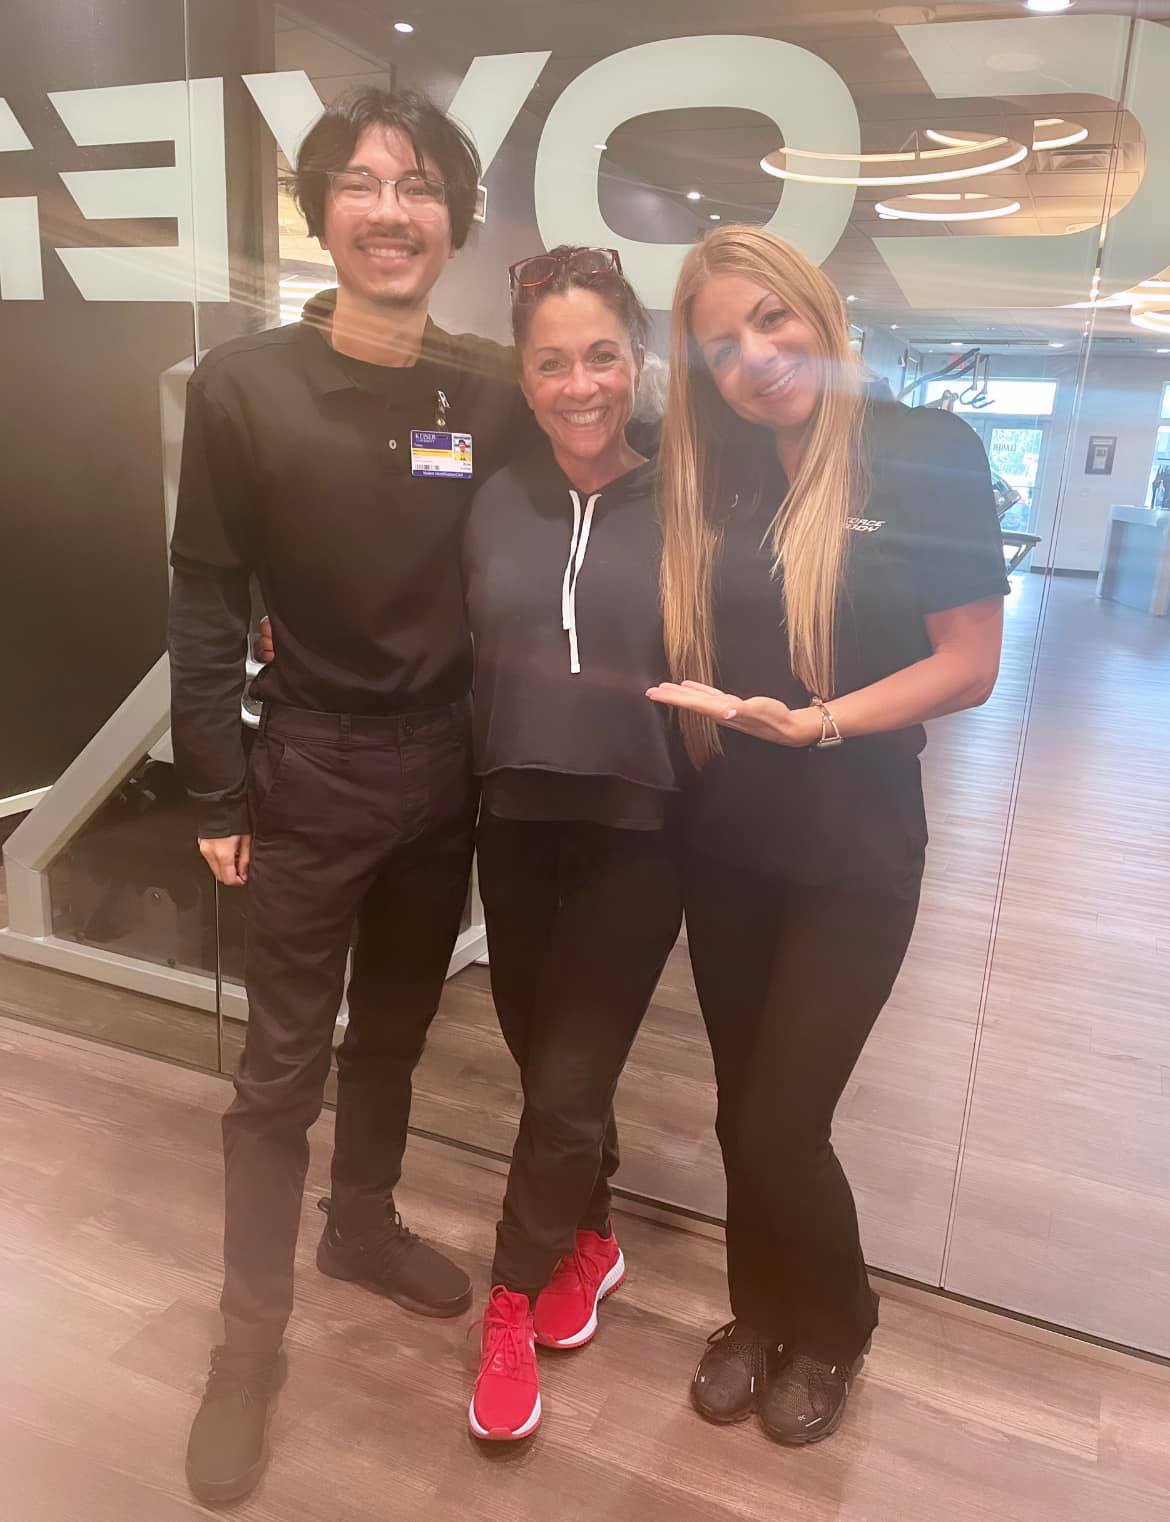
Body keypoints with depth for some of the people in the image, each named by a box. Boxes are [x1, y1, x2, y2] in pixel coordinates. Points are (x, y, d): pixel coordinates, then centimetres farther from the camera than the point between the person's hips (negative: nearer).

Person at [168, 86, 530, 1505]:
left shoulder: (496, 391, -1)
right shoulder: (243, 386, -7)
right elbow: (206, 605, -5)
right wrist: (217, 794, -7)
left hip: (447, 774, 3)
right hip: (309, 773, -2)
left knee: (395, 1032, 20)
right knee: (283, 1065, 7)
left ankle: (363, 1225, 44)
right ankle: (250, 1333, 26)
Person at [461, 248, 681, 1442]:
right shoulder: (495, 502, 2)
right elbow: (467, 661, 8)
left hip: (638, 831, -3)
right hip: (515, 822, 3)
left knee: (567, 1085, 2)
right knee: (543, 1063, 15)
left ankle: (514, 1296, 27)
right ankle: (588, 1235, 42)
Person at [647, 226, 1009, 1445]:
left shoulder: (930, 453, -8)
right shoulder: (711, 481, 5)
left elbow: (970, 665, -11)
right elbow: (692, 653, 10)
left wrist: (813, 723, -22)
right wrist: (696, 707, -10)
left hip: (852, 853, -4)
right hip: (723, 846, 4)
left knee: (780, 1125, -1)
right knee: (744, 1113, 15)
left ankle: (834, 1328, 32)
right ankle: (761, 1314, 41)